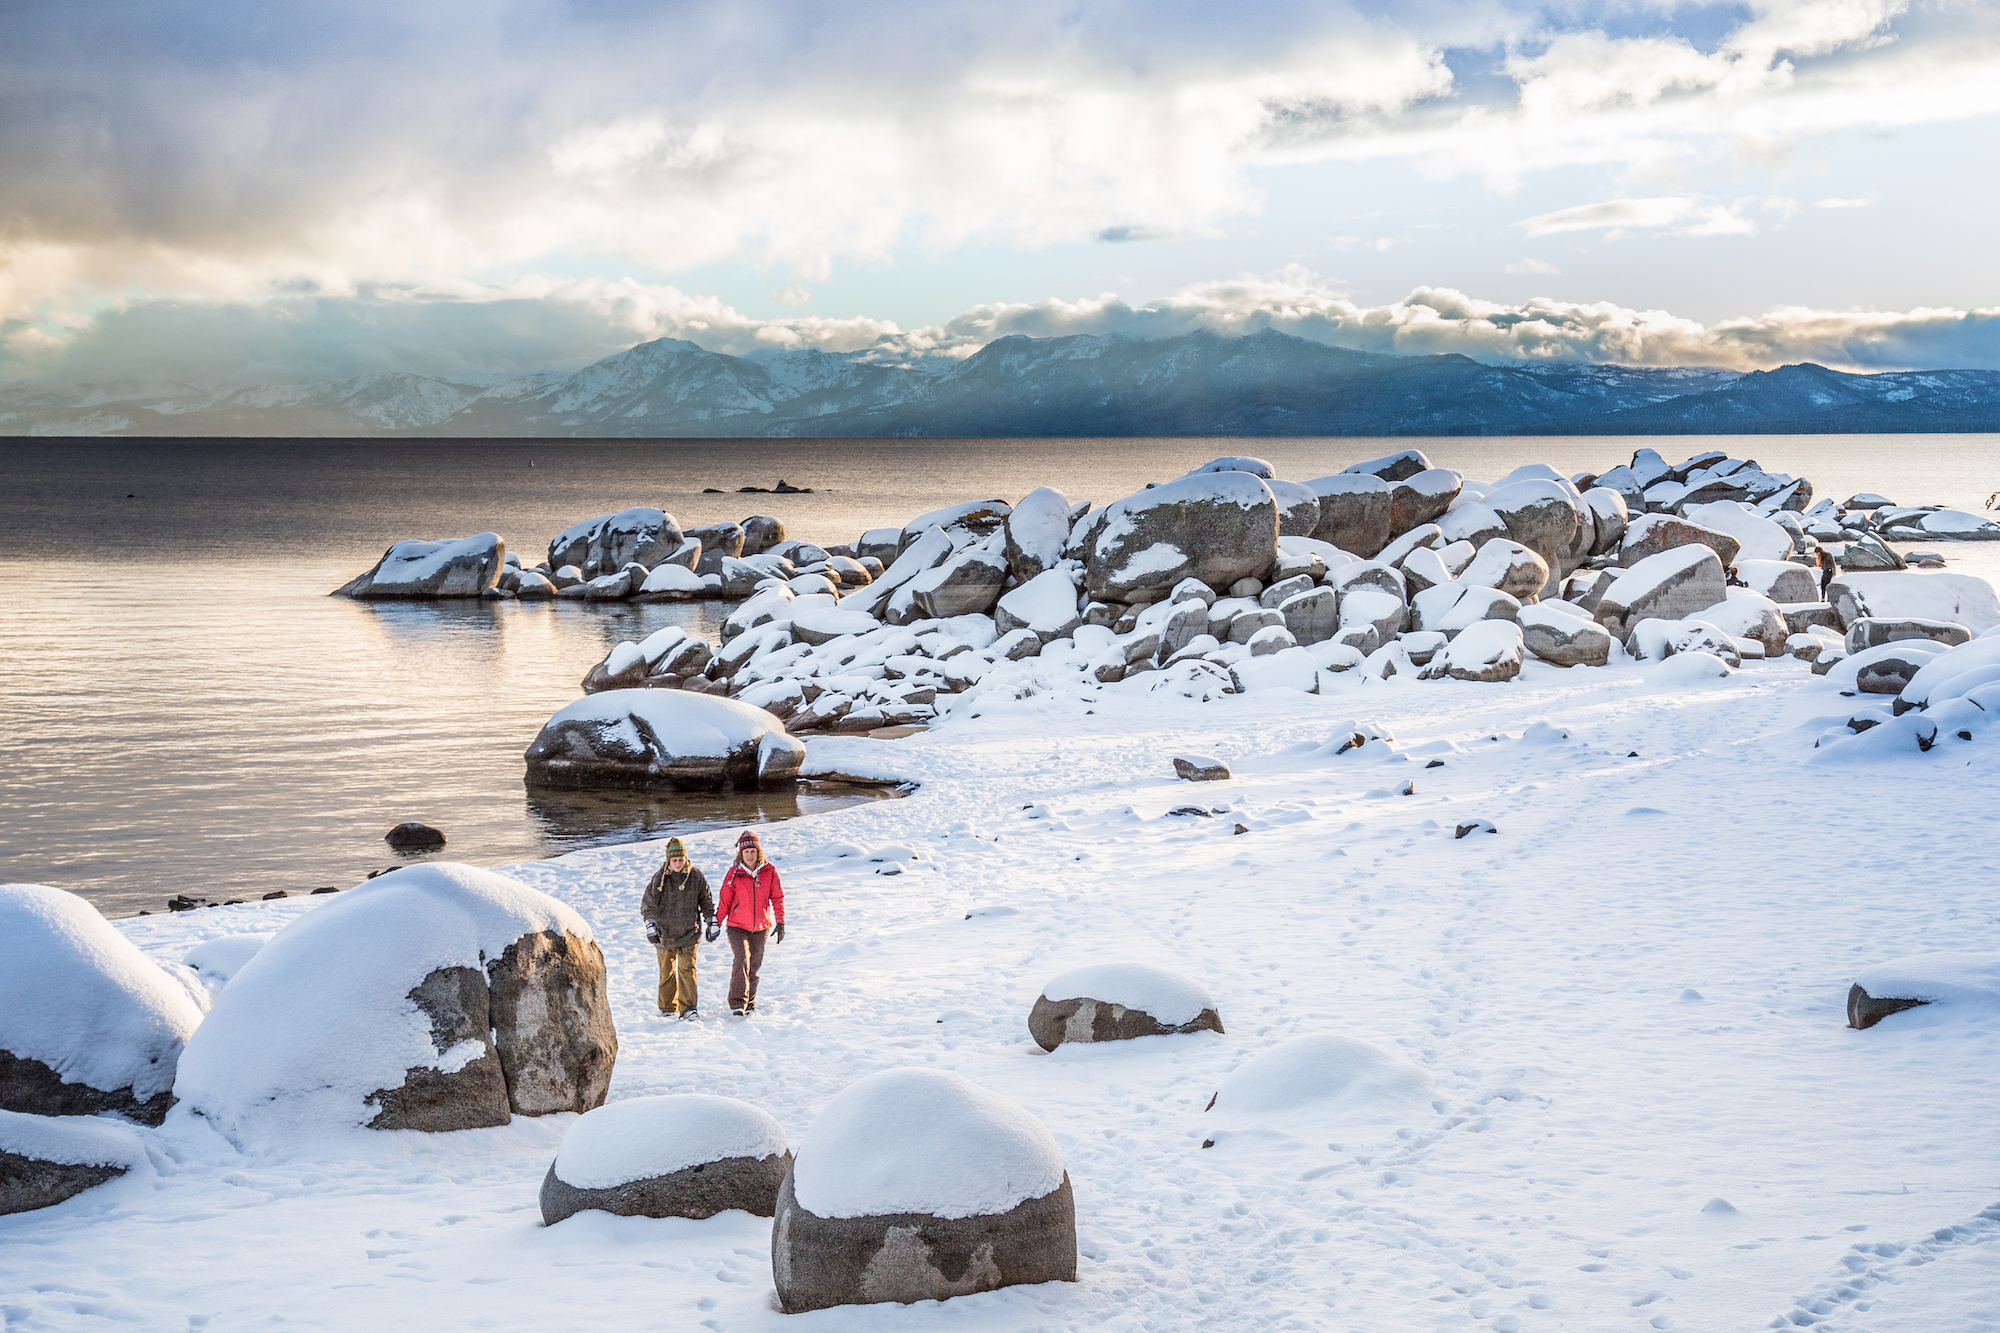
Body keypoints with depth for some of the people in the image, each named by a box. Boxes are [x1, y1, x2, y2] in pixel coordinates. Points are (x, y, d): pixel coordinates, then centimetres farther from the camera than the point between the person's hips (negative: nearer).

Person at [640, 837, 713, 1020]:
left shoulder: (696, 877, -1)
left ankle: (687, 1008, -10)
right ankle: (667, 1008, 23)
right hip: (664, 933, 1)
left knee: (687, 968, -11)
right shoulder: (659, 879, -4)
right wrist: (650, 926, -10)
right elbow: (648, 904, 0)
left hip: (689, 933, 0)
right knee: (666, 972, 9)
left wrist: (711, 923, 9)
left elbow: (706, 902, 10)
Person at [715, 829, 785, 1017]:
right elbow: (724, 901, 2)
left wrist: (780, 922, -2)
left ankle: (749, 1003, 23)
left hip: (761, 928, 2)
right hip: (737, 926, -2)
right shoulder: (734, 873, -5)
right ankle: (737, 1003, -19)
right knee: (742, 961, -19)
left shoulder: (769, 871, -1)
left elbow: (777, 898, 4)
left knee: (754, 966, 9)